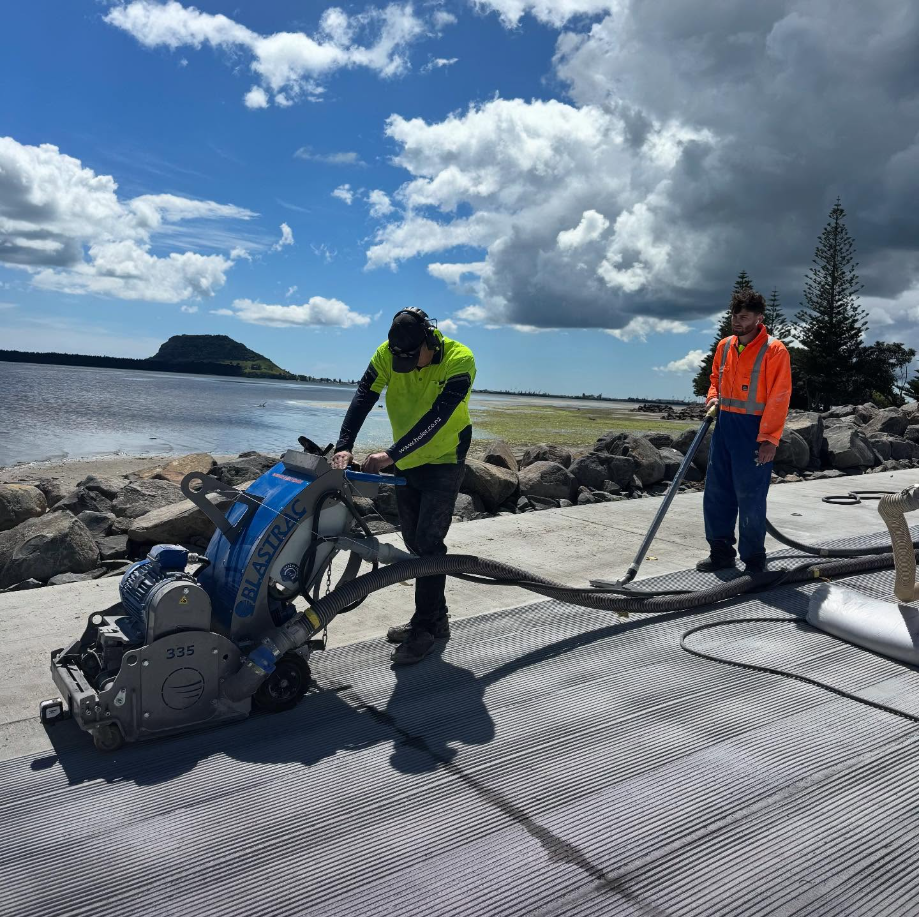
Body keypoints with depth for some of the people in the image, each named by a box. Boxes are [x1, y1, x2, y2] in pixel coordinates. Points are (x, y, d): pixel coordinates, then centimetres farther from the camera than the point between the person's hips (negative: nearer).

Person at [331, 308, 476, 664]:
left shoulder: (459, 360, -24)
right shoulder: (387, 353, -11)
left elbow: (436, 418, -32)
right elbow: (363, 397, -18)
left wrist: (391, 454, -39)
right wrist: (344, 445, -31)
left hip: (444, 463, -5)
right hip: (406, 462, 6)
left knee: (428, 542, -11)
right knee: (414, 542, 11)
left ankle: (424, 628, 1)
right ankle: (435, 619, 25)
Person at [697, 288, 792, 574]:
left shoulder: (774, 350, -10)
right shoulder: (724, 346, 10)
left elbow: (779, 398, -13)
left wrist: (770, 439, -17)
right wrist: (713, 397, 3)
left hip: (753, 431, -7)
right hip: (724, 426, 7)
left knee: (750, 499, -1)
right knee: (716, 493, 10)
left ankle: (754, 559, 13)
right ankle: (721, 551, 22)